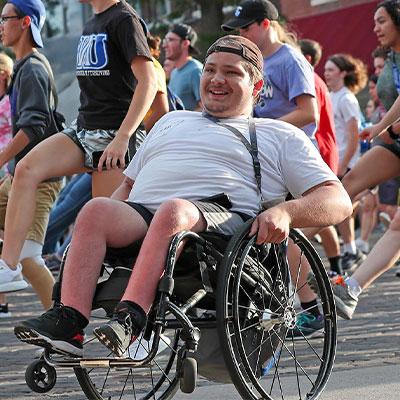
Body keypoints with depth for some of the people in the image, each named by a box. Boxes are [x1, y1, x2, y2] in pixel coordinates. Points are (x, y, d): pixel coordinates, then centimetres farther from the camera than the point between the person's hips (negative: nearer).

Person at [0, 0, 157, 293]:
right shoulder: (91, 25, 18)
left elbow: (148, 83, -15)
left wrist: (123, 137, -21)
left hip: (112, 136, -7)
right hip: (83, 130, 8)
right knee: (26, 170, -15)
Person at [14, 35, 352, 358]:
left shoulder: (279, 135, 23)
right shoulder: (172, 122, 38)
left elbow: (338, 201, 11)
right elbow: (129, 185, 38)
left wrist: (285, 212, -11)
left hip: (221, 218, -4)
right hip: (140, 216, 4)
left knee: (173, 211, -38)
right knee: (97, 209, -29)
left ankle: (130, 319, -52)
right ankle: (69, 321, -43)